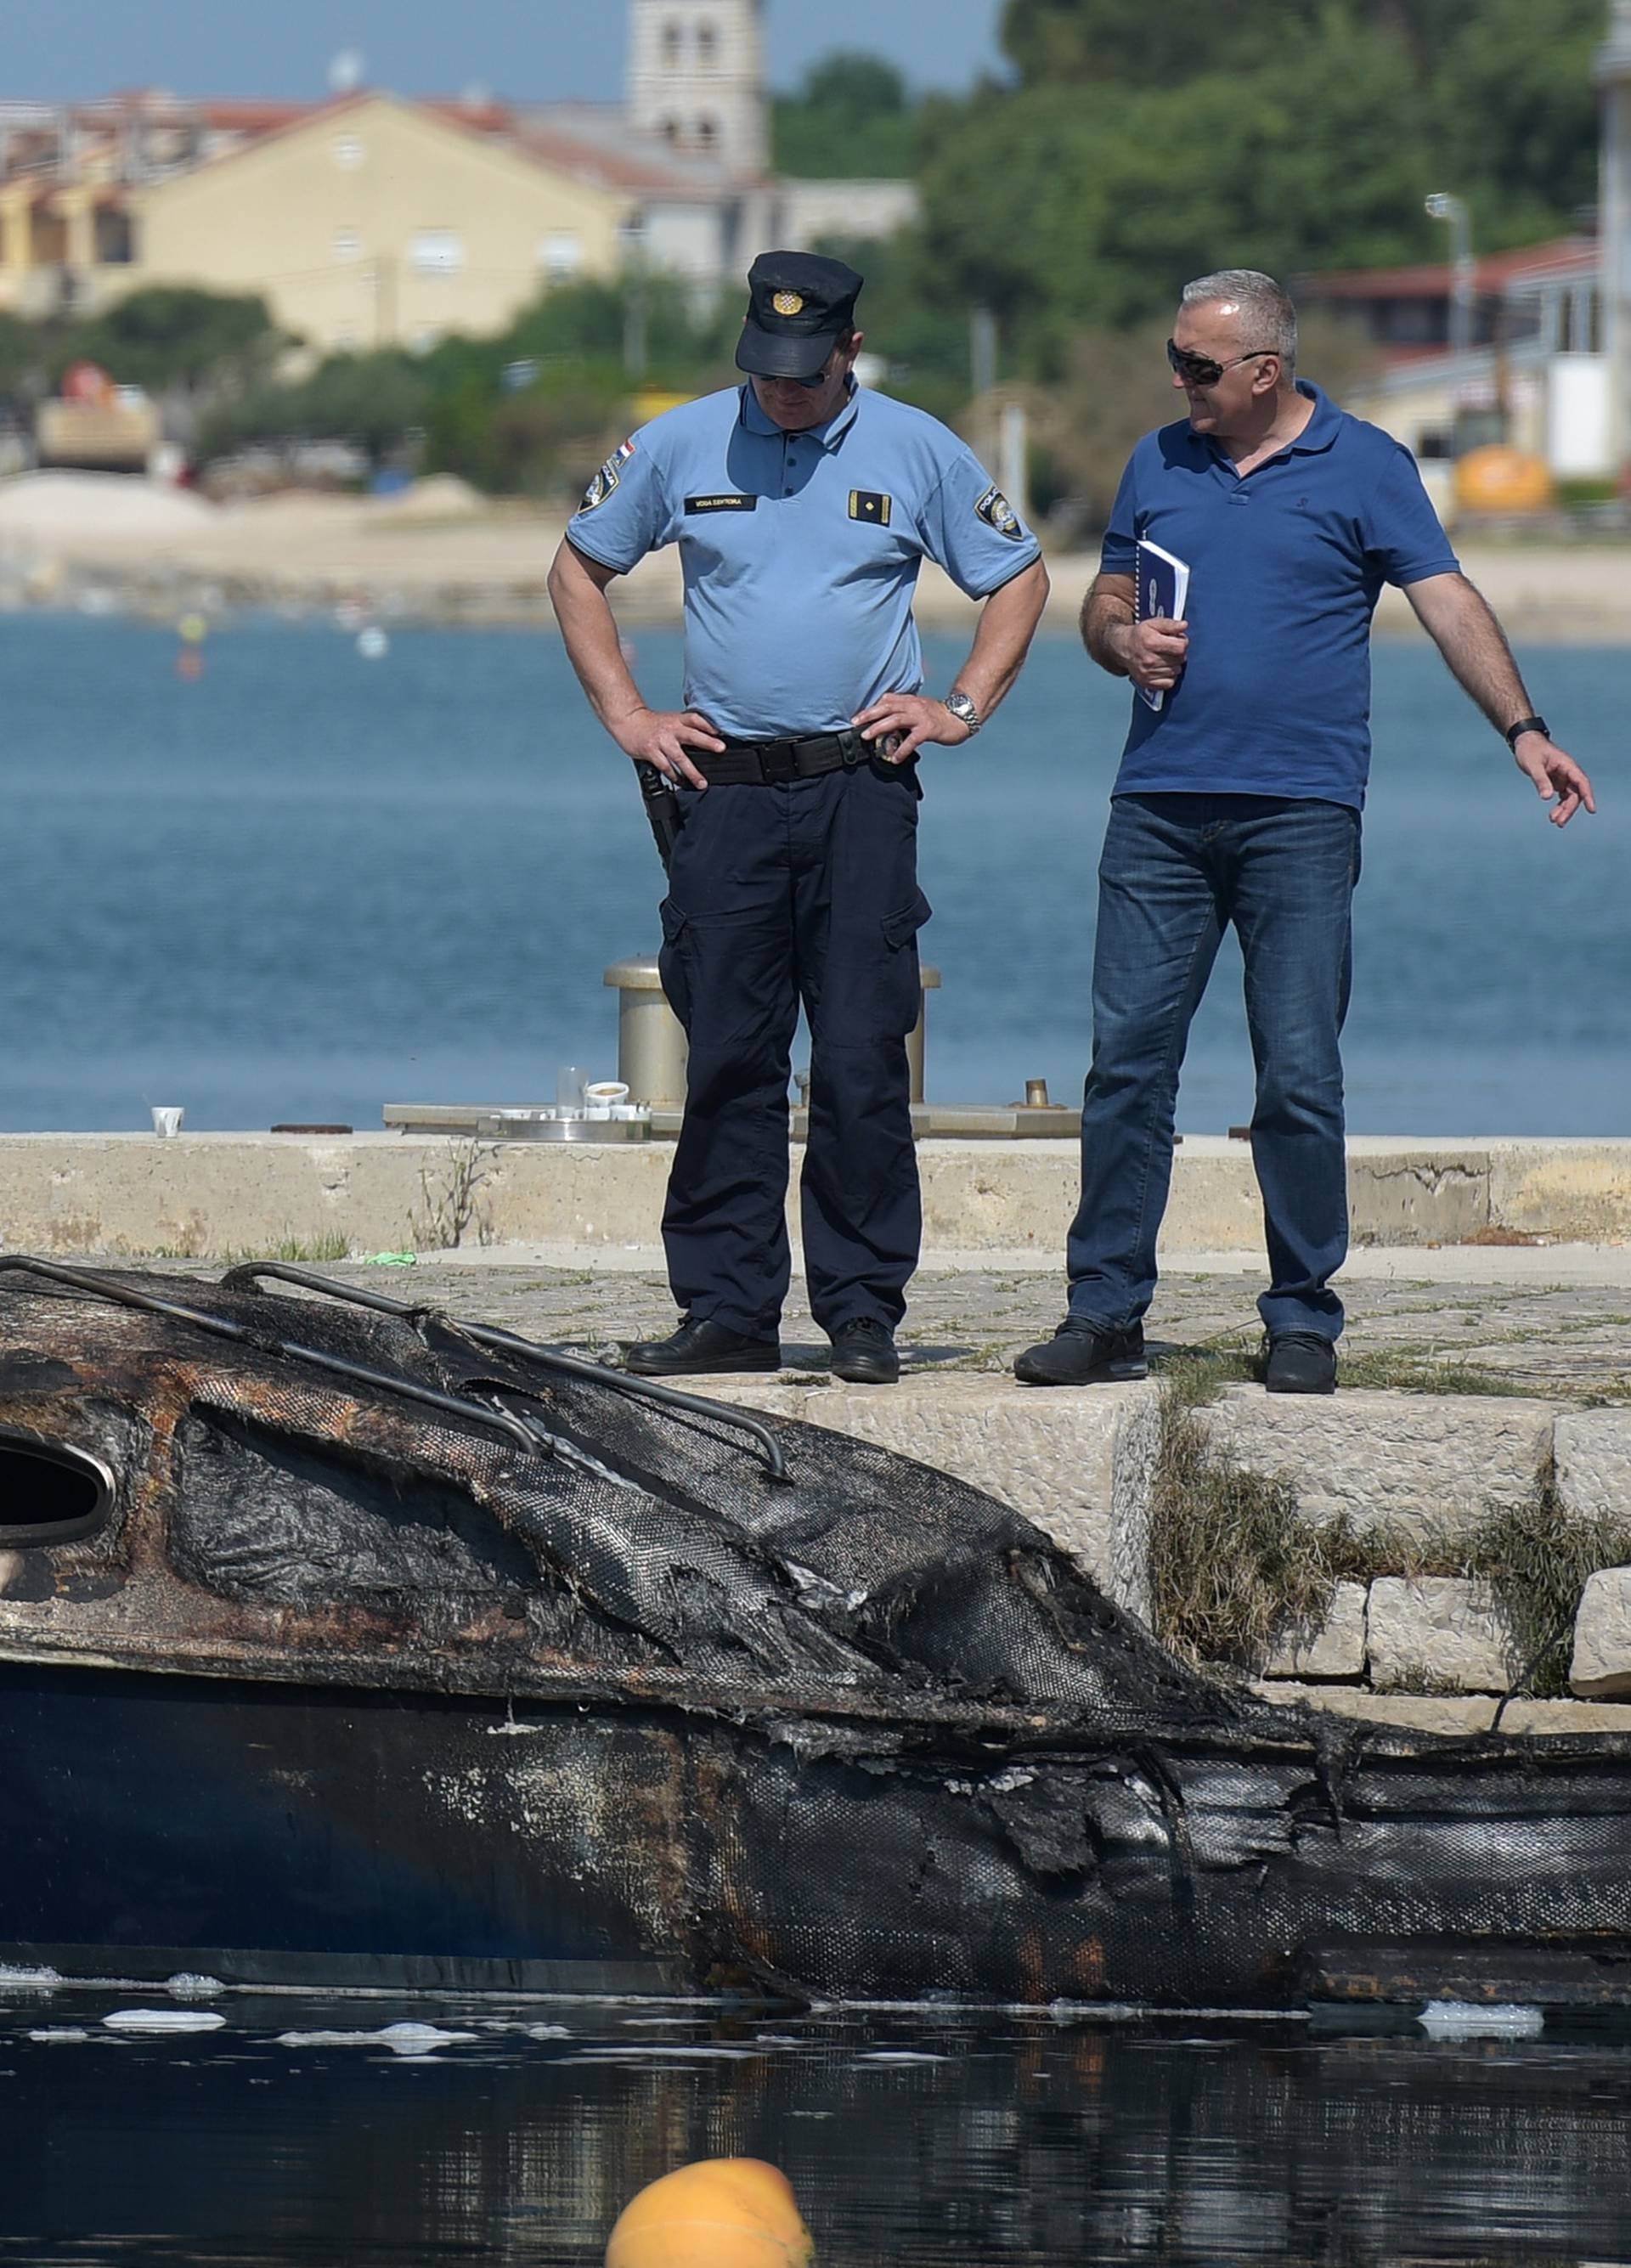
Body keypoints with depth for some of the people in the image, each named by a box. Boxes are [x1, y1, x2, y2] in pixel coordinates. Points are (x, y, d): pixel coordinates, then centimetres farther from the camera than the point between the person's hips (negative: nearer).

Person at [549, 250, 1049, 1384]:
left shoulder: (917, 452, 4)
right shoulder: (680, 446, 6)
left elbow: (1019, 577, 16)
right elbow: (579, 569, 17)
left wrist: (962, 709, 5)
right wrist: (627, 717, 9)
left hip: (862, 790, -1)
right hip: (727, 785, 1)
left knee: (863, 1063, -5)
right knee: (729, 1058, 1)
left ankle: (864, 1313, -1)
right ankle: (728, 1310, 5)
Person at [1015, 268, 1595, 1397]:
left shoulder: (1364, 467, 2)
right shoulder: (1160, 464, 14)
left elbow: (1448, 601, -3)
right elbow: (1106, 602, 23)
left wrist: (1523, 730, -16)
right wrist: (1125, 642, -2)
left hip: (1300, 812, -3)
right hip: (1161, 805, 3)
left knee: (1300, 1077, -4)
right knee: (1127, 1060, 0)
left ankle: (1304, 1324, 5)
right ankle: (1106, 1314, 6)